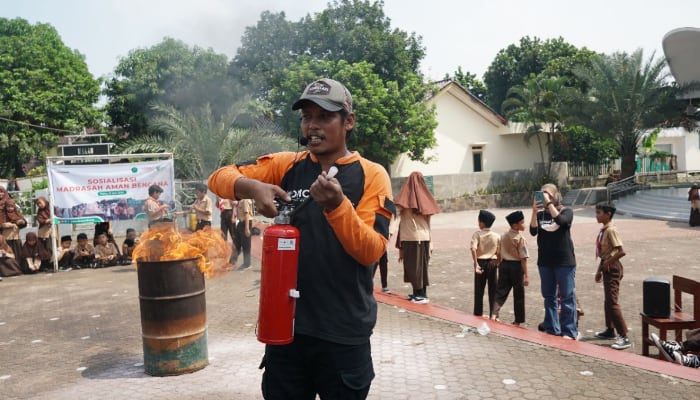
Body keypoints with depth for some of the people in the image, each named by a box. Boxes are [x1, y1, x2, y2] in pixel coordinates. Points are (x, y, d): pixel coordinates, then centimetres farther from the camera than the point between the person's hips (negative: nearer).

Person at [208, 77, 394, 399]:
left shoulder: (371, 175, -5)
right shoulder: (286, 166, 3)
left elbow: (371, 251, -12)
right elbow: (220, 178, 1)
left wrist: (337, 206, -28)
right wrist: (253, 187, -20)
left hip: (344, 334, -2)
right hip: (286, 325, 2)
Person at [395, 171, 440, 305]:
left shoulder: (405, 197, -4)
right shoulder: (425, 197, 5)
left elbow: (397, 215, -13)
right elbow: (428, 223, 7)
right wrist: (431, 242, 11)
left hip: (409, 237, -3)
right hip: (424, 237, 3)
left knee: (413, 265, 3)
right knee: (422, 265, 11)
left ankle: (420, 294, 3)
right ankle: (421, 293, 14)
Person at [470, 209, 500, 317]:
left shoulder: (477, 234, -9)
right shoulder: (497, 236, 0)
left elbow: (473, 249, -22)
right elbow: (499, 253, 1)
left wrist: (476, 264, -19)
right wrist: (498, 265, 13)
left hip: (481, 262, -2)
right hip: (493, 263, 2)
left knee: (479, 290, 9)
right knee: (493, 290, 9)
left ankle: (478, 314, 16)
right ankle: (493, 314, 12)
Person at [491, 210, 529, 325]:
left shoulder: (504, 237, 6)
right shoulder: (520, 238, -13)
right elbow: (523, 259, -15)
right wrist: (526, 275, -12)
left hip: (504, 264, 5)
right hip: (516, 266, -5)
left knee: (501, 291, 8)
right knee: (518, 295, 7)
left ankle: (494, 314, -9)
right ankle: (518, 320, 15)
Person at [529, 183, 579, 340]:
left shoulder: (566, 211, -1)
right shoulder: (540, 214, 6)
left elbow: (561, 220, -23)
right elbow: (533, 231, -8)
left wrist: (549, 203, -21)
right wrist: (534, 211, -18)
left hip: (564, 261, -4)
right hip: (545, 261, 4)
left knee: (567, 297, 0)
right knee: (549, 297, 10)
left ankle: (569, 332, 6)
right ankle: (551, 329, 19)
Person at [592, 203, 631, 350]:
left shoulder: (611, 230, -19)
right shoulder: (603, 230, 9)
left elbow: (621, 252, -26)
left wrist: (607, 264, -18)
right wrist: (599, 270, 19)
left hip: (612, 268, -10)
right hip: (606, 268, 10)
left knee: (612, 302, -11)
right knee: (608, 301, 19)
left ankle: (624, 337, -9)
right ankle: (610, 330, 33)